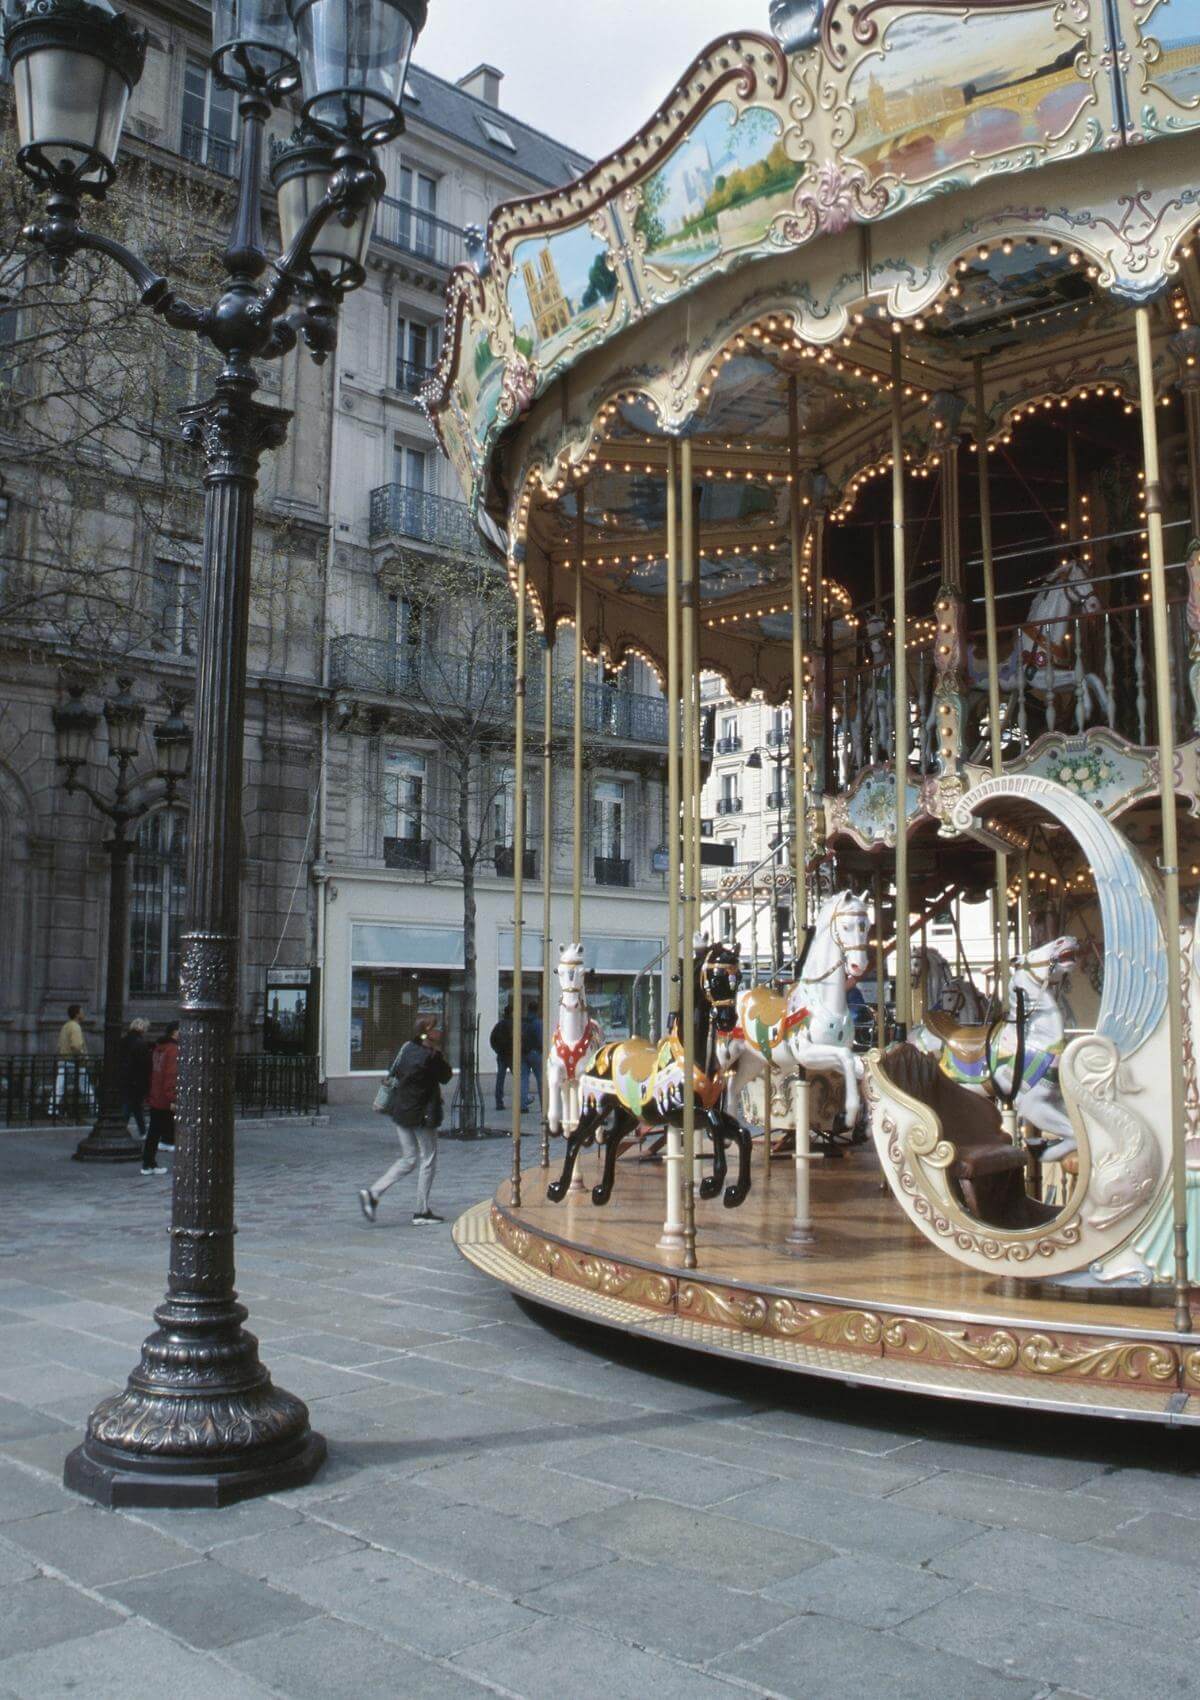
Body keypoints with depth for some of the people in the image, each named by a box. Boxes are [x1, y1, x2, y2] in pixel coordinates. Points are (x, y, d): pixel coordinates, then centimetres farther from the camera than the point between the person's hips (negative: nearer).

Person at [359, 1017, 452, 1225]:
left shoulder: (408, 1048, 4)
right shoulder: (431, 1056, -19)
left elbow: (394, 1073, 11)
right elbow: (446, 1076, -5)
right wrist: (438, 1052, -5)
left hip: (400, 1112, 8)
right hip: (422, 1114, -8)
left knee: (408, 1159, 16)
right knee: (428, 1160, 7)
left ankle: (372, 1193, 3)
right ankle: (422, 1212, 12)